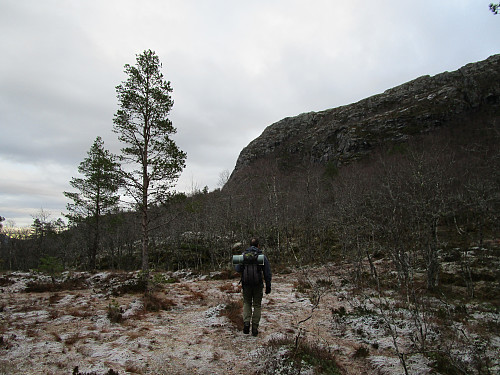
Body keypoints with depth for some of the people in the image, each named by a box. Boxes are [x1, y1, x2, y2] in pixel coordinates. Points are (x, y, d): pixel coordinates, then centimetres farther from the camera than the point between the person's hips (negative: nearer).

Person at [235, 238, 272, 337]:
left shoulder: (244, 255, 0)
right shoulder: (262, 256, -3)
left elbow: (238, 269, -2)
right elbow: (267, 273, -2)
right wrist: (268, 286, 5)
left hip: (246, 283, 1)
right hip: (258, 284, -1)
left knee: (247, 303, 17)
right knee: (257, 305, 11)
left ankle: (246, 322, -2)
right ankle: (255, 328, 10)